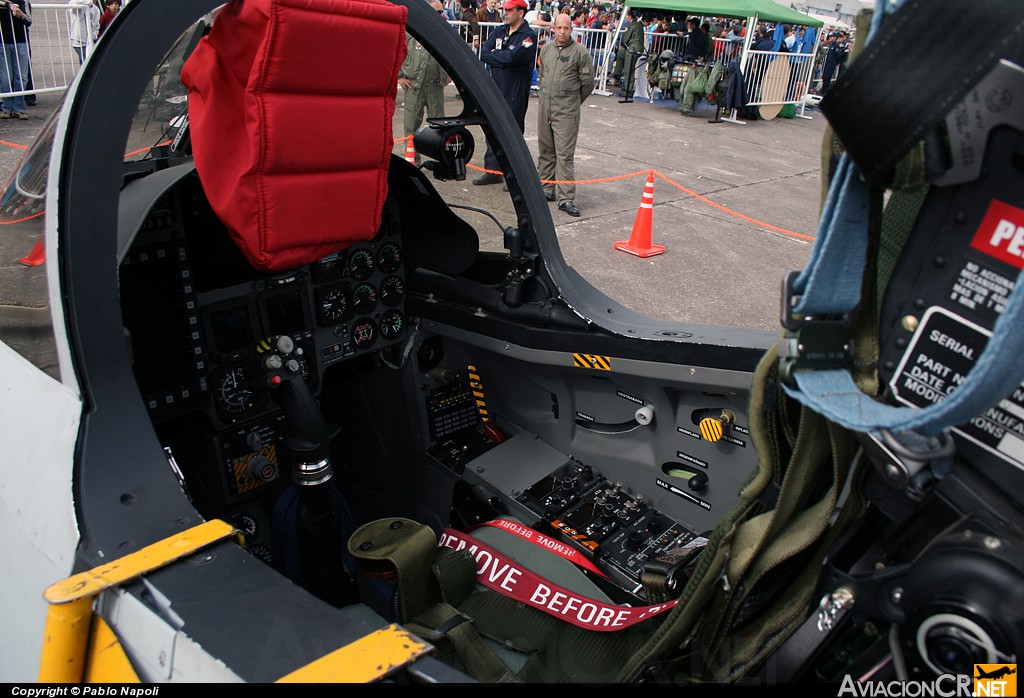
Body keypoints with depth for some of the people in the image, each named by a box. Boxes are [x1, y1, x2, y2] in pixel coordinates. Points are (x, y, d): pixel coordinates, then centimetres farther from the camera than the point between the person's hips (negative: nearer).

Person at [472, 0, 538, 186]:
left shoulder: (528, 36, -9)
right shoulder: (498, 31, 12)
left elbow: (513, 57, -23)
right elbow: (483, 54, 1)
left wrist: (494, 56, -8)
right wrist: (503, 57, -12)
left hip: (515, 92, -7)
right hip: (495, 89, 7)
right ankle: (492, 172, 20)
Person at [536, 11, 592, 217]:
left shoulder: (580, 52, -5)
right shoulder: (546, 49, 10)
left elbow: (588, 82, 1)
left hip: (567, 111, -5)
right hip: (545, 107, 6)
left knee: (565, 154, -9)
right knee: (545, 151, 13)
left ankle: (566, 199, -9)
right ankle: (546, 190, 26)